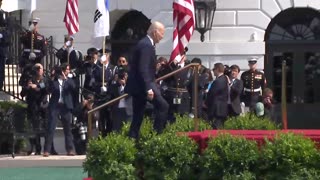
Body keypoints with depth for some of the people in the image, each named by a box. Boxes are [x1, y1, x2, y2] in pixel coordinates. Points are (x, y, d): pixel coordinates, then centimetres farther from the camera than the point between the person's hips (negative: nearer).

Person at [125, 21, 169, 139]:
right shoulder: (147, 46, -17)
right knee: (163, 106, -14)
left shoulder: (144, 43, 16)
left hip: (137, 85, 11)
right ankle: (157, 133, -15)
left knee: (138, 116, 11)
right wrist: (148, 88, -29)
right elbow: (143, 69, -25)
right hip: (143, 85, -11)